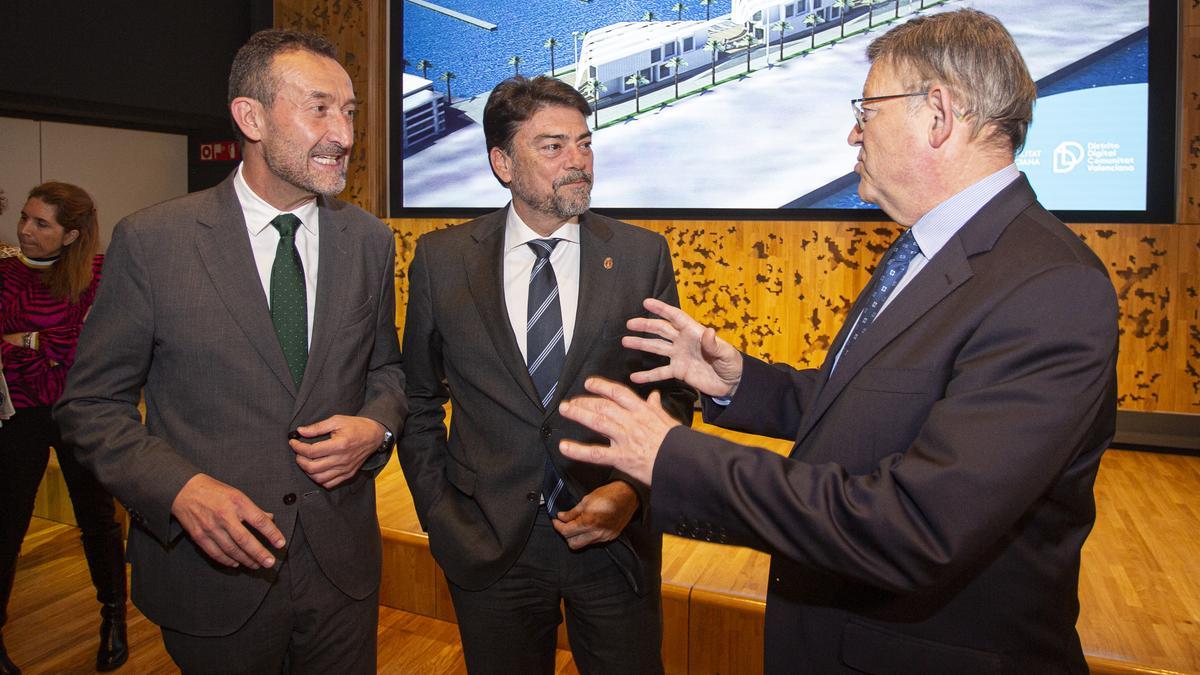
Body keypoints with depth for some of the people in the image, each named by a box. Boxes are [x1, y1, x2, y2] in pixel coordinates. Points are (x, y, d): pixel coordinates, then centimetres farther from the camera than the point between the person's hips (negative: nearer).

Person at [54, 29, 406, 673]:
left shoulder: (369, 240, 0)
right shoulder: (150, 240, -10)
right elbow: (90, 401, -4)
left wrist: (376, 426, -10)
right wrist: (181, 488, -19)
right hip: (213, 571, -2)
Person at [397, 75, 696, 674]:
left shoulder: (642, 255, -3)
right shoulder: (441, 259, -3)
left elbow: (673, 392, 2)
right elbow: (419, 400, 6)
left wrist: (633, 490, -12)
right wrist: (440, 516, 2)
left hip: (614, 538, 0)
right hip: (488, 547, 1)